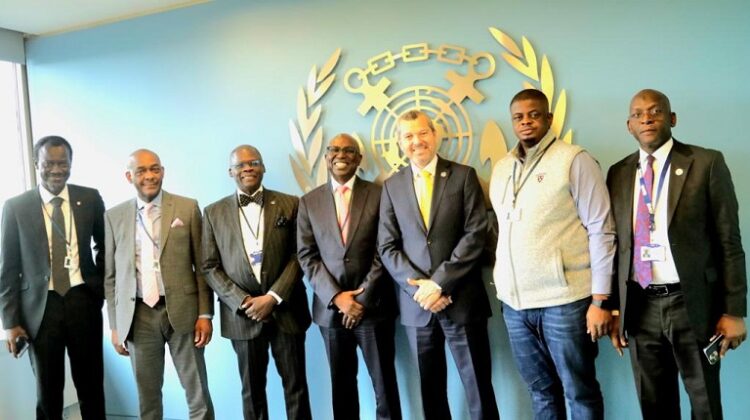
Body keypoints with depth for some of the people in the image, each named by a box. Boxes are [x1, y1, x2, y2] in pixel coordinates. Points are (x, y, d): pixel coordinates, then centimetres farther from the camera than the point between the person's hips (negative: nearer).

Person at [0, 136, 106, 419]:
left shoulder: (90, 198, 2)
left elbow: (105, 247, 14)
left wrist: (103, 289, 7)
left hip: (83, 300, 1)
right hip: (41, 306, 0)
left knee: (92, 386, 11)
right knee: (47, 393, 11)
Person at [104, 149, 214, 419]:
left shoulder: (187, 208, 1)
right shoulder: (114, 216, 5)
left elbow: (201, 265, 1)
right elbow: (110, 275, 8)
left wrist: (205, 314, -4)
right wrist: (115, 325, 5)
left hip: (182, 311, -1)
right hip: (138, 316, 2)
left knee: (198, 396, 6)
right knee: (147, 398, 13)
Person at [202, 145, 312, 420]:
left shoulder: (289, 205, 2)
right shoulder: (214, 212, 5)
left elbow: (298, 256, -2)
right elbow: (210, 267, 2)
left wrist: (273, 297, -12)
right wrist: (242, 301, -10)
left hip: (286, 310, 0)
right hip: (242, 313, 1)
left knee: (296, 385, 8)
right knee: (252, 389, 12)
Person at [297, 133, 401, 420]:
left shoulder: (378, 195, 0)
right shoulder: (309, 201, 6)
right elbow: (307, 256, 1)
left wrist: (363, 298, -11)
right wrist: (336, 296, -10)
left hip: (373, 305, -2)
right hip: (330, 308, 2)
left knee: (384, 383, 7)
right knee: (341, 385, 14)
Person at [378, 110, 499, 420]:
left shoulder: (463, 175, 2)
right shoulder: (392, 186, 8)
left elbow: (475, 234, -7)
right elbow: (387, 246, 4)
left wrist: (440, 282, -14)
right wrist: (419, 286, -10)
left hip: (462, 300, -2)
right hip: (416, 303, 2)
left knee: (478, 389, 5)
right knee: (430, 391, 13)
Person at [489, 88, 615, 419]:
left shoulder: (574, 160, -6)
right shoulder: (501, 169, 12)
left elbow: (601, 230, -8)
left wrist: (600, 299, -12)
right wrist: (501, 283, 12)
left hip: (564, 299, -5)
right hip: (514, 302, 5)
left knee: (580, 392, 9)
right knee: (540, 390, 17)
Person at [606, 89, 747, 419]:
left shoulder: (706, 163, -2)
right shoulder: (618, 174, 7)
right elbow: (616, 244, 8)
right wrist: (613, 308, 7)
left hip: (692, 304, -3)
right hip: (639, 307, 3)